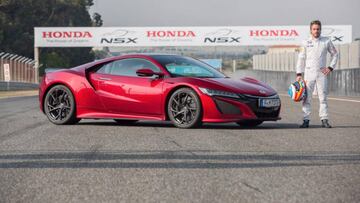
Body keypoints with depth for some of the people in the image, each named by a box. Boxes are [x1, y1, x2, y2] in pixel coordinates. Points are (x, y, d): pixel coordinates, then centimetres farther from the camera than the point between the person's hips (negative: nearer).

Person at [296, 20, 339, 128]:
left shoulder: (327, 41, 6)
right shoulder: (306, 43, 5)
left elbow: (335, 54, 14)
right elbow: (301, 59, 7)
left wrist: (330, 67, 2)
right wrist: (299, 74, 0)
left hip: (322, 73, 0)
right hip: (309, 73, 0)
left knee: (323, 97, -1)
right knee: (307, 98, -3)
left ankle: (324, 120, 1)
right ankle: (306, 120, 0)